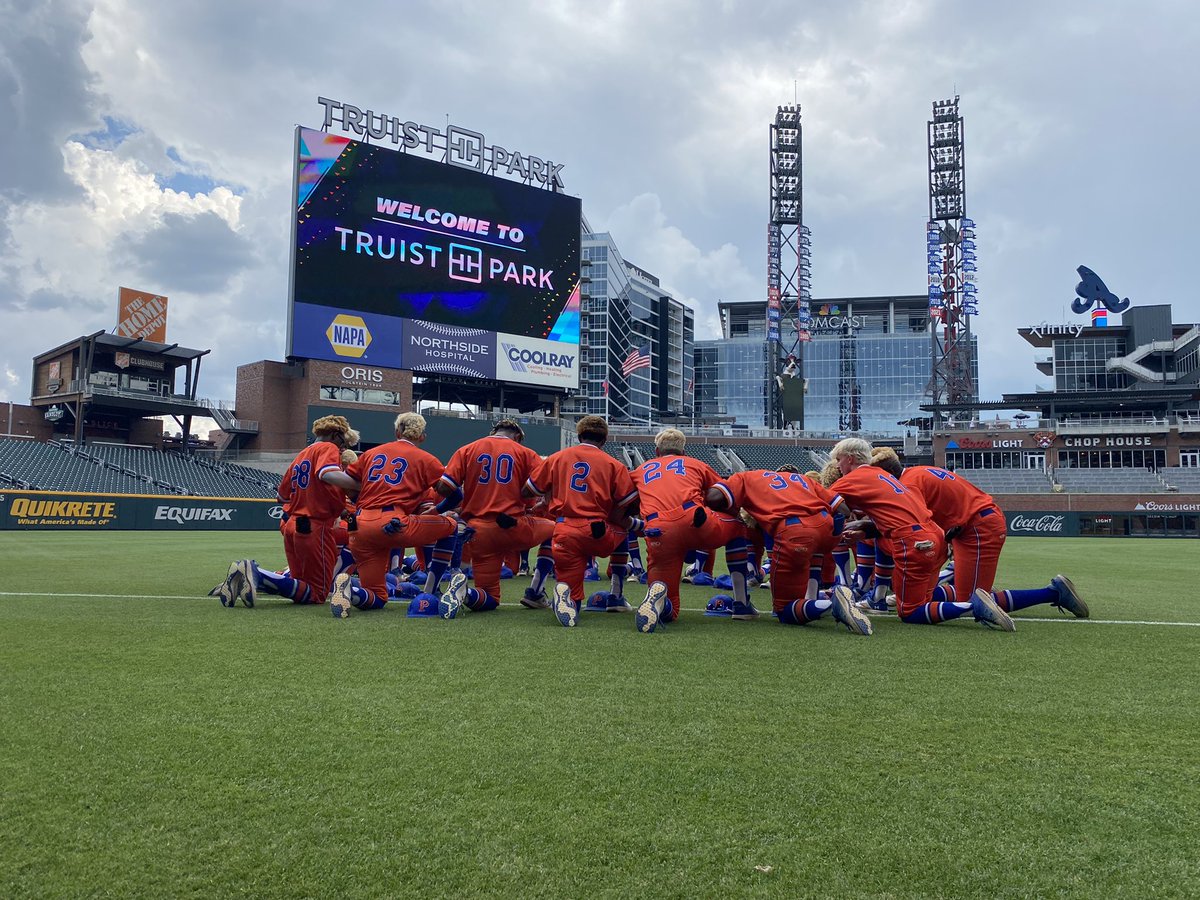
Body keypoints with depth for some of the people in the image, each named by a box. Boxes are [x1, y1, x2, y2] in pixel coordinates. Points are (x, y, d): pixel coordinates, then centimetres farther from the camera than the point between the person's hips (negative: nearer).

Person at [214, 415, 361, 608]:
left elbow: (281, 496, 23)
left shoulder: (300, 455, 20)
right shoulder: (328, 448, -5)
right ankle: (257, 574, -20)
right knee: (316, 593, -1)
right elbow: (329, 474, -28)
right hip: (315, 528, -9)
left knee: (299, 581, 24)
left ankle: (247, 576, 3)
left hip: (290, 526, 9)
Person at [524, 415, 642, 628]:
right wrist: (639, 524, 24)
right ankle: (617, 596, 26)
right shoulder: (614, 465, 9)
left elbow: (527, 492, 17)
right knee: (621, 530, 35)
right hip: (599, 536, -1)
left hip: (564, 536, 1)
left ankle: (564, 592, -28)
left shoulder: (556, 458, 15)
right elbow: (629, 504, 3)